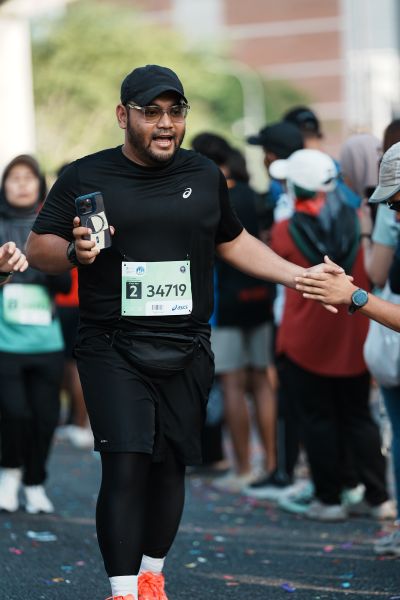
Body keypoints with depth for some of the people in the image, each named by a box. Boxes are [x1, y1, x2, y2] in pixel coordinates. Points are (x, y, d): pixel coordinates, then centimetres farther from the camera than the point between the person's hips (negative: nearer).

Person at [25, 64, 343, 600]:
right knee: (125, 465, -14)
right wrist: (75, 252, -20)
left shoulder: (205, 176, 10)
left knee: (170, 465, 6)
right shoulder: (86, 178, -1)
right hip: (112, 349, -3)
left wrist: (302, 276, 15)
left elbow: (233, 241, 23)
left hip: (186, 351, 4)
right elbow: (38, 248, 2)